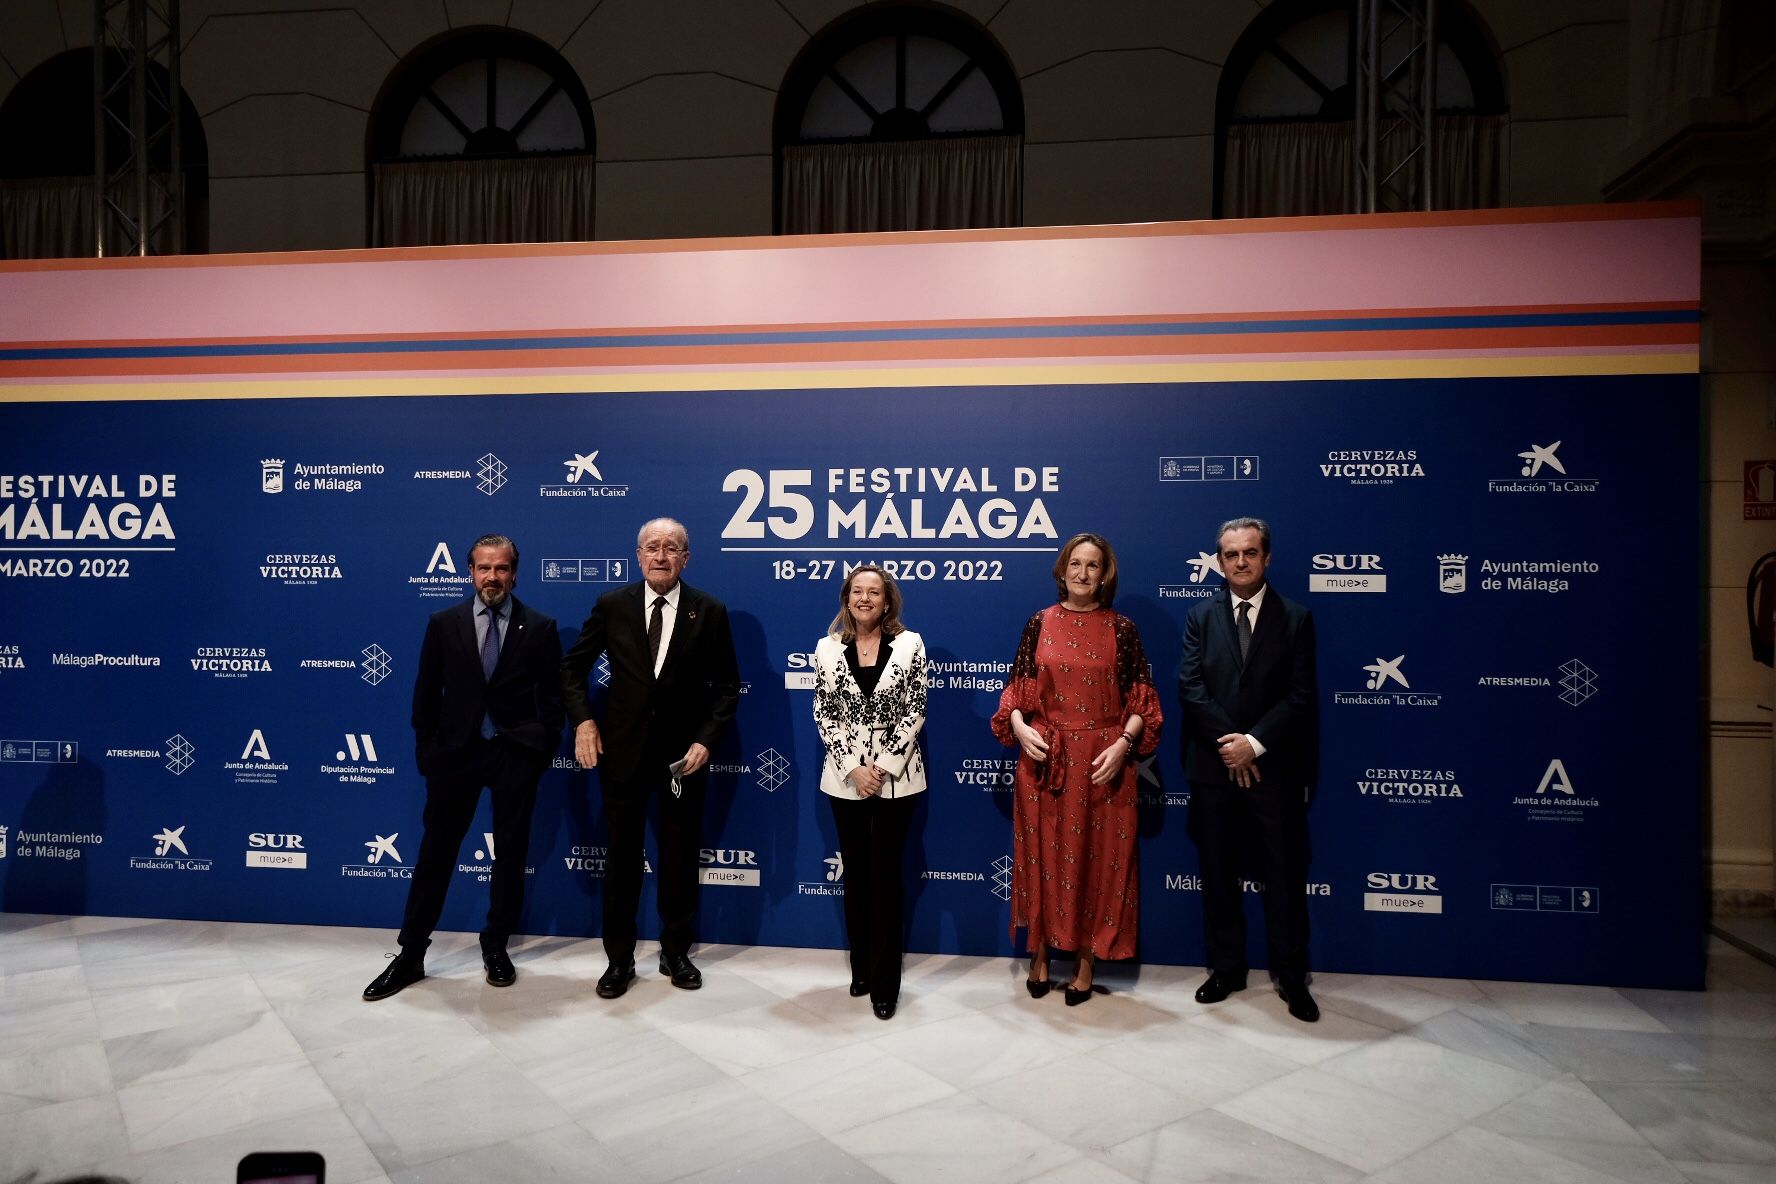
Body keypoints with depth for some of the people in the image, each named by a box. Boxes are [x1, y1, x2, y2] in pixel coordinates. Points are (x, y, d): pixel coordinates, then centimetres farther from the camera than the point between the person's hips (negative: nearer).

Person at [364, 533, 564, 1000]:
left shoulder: (539, 628, -1)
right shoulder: (443, 624, 2)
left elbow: (552, 696, 2)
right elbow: (426, 694, 5)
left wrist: (544, 748, -3)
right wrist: (427, 752, 2)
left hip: (517, 754, 0)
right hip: (456, 751, 1)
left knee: (511, 853, 8)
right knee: (436, 852, 6)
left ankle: (496, 946, 24)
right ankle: (411, 955, 17)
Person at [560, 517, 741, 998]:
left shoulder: (709, 611, -4)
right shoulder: (611, 606, -2)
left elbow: (727, 685, 0)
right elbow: (573, 668, 6)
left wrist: (706, 740, -10)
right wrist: (583, 721, -7)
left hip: (684, 753, 0)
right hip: (623, 749, 0)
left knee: (681, 855, 11)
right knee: (622, 855, 9)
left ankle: (676, 952, 28)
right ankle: (619, 958, 24)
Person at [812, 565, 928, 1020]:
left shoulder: (909, 644, -2)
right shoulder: (828, 647, 1)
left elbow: (915, 710, -5)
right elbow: (824, 714, -1)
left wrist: (885, 766, -12)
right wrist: (853, 768, -10)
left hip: (897, 776, -2)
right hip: (846, 776, 2)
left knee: (885, 876, 0)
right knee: (855, 874, 11)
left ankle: (885, 982, 9)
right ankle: (862, 968, 25)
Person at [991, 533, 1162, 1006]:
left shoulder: (1121, 628, 0)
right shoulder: (1040, 624, 3)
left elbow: (1141, 700, 0)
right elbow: (1016, 690, 5)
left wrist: (1122, 744, -14)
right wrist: (1019, 727, -13)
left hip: (1102, 763, -1)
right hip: (1044, 760, 1)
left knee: (1097, 860, 6)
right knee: (1043, 856, 9)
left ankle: (1086, 962, 20)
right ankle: (1040, 955, 24)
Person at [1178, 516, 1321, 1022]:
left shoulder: (1295, 618, 1)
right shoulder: (1201, 616, 5)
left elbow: (1300, 696, -6)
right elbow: (1191, 686, -5)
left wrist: (1254, 743, -16)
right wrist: (1231, 743, -14)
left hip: (1274, 769, -1)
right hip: (1213, 769, 2)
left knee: (1285, 877, 6)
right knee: (1218, 876, 10)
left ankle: (1291, 977, 20)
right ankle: (1226, 969, 24)